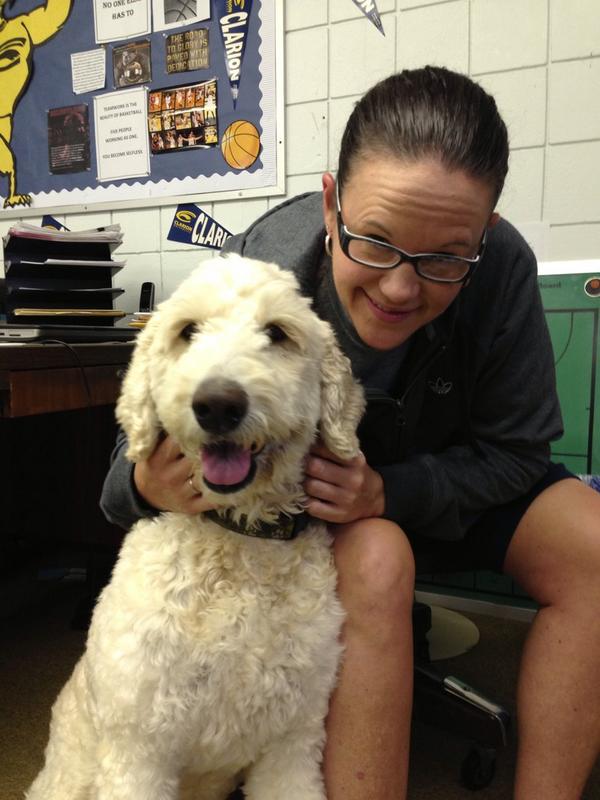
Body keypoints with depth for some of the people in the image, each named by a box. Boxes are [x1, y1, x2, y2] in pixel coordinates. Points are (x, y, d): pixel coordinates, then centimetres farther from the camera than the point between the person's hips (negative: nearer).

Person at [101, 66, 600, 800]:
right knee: (376, 561, -35)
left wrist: (389, 490, -32)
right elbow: (129, 478, -23)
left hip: (442, 476, 3)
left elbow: (513, 450, -16)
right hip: (290, 486, -2)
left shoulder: (503, 269, -27)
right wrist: (153, 487, -47)